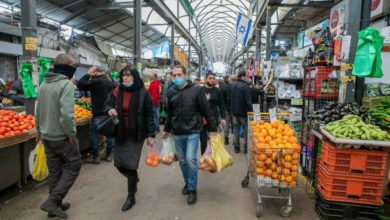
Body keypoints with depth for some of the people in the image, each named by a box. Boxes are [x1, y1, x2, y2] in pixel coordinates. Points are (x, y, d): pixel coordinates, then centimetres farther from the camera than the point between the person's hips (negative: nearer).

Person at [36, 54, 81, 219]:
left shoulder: (44, 84, 8)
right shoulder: (67, 84, -18)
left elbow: (38, 111, 15)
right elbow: (66, 114, -28)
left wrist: (39, 131, 24)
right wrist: (72, 134, -16)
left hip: (47, 136, 8)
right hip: (62, 137, -8)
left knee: (54, 171, 17)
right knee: (73, 167, 9)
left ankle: (55, 204, 27)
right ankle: (52, 201, 5)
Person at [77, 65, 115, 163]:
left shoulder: (96, 81, -15)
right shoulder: (110, 83, 10)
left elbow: (80, 85, -14)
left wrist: (88, 74, -6)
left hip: (98, 113, -7)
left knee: (93, 134, 5)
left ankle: (96, 157, 7)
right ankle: (108, 155, 20)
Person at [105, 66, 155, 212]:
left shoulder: (142, 93, -9)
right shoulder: (117, 92, 0)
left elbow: (149, 115, -7)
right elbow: (107, 105, 9)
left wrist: (150, 135, -10)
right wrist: (109, 109, -17)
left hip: (137, 134, -4)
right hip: (121, 133, 5)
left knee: (130, 165, -1)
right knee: (119, 163, 10)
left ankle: (131, 197, 19)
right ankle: (133, 178, 44)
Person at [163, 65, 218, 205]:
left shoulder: (196, 90, -9)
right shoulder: (171, 92, 2)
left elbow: (207, 111, -7)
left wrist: (213, 128, -7)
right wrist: (167, 129, 19)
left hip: (192, 132, -4)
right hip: (177, 133, 4)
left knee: (191, 159, -9)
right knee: (182, 160, 13)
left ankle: (192, 189, 9)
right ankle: (187, 183, 35)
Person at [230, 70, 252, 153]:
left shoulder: (233, 85, 8)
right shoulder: (245, 86, -16)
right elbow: (248, 101, -19)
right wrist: (250, 111, -10)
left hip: (234, 111, 7)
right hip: (243, 112, -6)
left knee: (236, 128, 10)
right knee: (246, 129, 5)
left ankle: (236, 147, 13)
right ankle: (246, 148, 8)